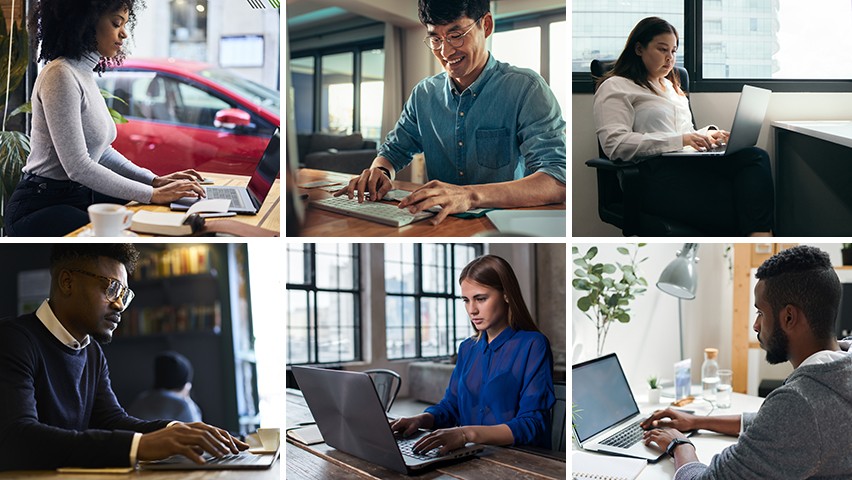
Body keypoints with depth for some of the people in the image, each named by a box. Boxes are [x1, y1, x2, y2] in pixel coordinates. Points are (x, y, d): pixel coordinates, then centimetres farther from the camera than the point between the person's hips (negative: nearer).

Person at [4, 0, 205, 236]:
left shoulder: (84, 75, 12)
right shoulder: (61, 76, -17)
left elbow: (102, 151, 17)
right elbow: (77, 166, -23)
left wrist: (155, 181, 4)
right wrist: (153, 195, -21)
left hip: (80, 197, 9)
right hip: (40, 209, -9)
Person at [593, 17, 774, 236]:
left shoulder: (671, 87, 33)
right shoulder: (615, 87, 6)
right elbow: (615, 144, -11)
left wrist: (708, 134, 8)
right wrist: (679, 140, -17)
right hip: (659, 171, -7)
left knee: (756, 157, -26)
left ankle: (760, 236, -45)